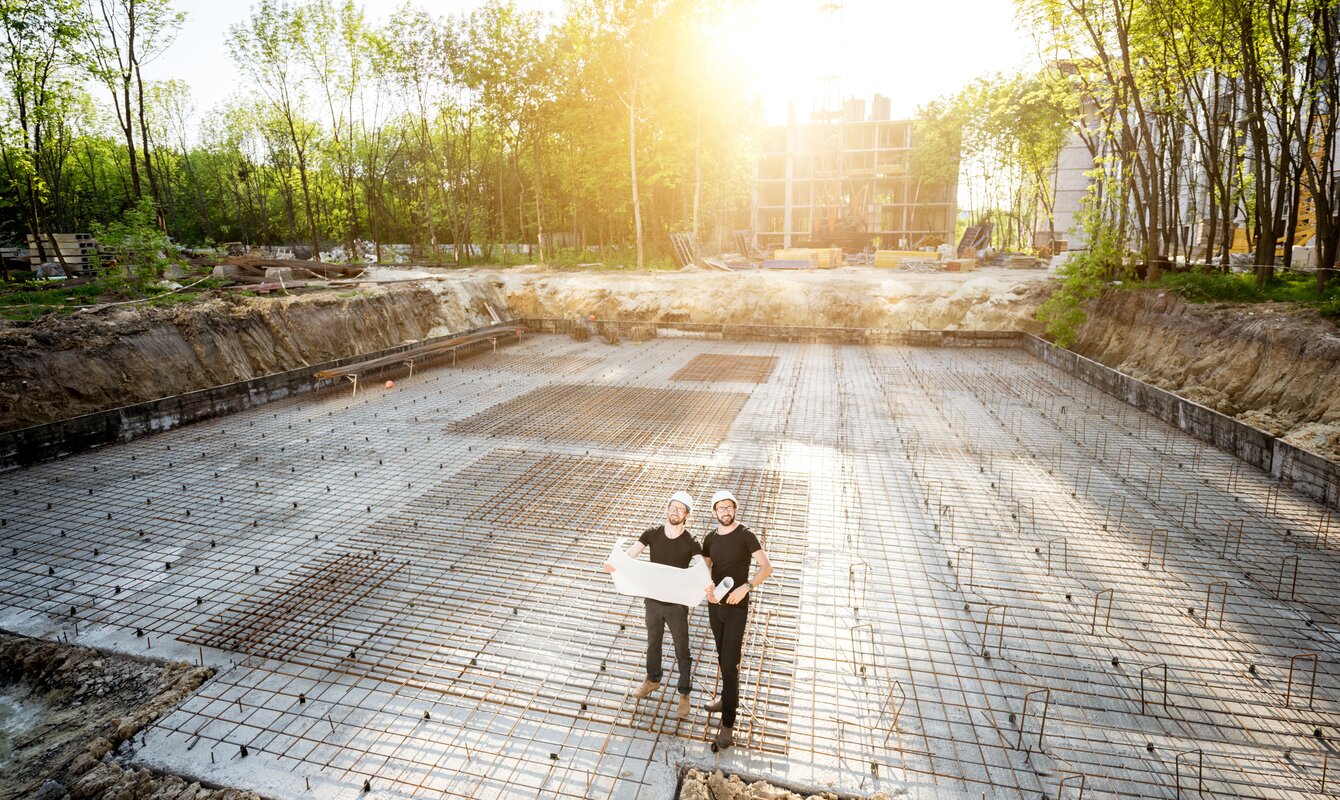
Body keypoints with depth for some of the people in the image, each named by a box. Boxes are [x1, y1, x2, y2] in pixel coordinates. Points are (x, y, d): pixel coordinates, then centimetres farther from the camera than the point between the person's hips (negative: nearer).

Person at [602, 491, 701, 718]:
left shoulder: (691, 543, -17)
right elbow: (629, 555, -17)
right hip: (652, 601, 3)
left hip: (677, 605, -3)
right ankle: (653, 680, 50)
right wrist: (614, 564, -39)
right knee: (653, 643, 24)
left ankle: (684, 694, 33)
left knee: (682, 651, 12)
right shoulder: (651, 534, -9)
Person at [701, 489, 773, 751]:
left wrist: (746, 586, -31)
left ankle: (728, 724, 2)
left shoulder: (745, 536, -13)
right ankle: (730, 697, 43)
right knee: (722, 657, 21)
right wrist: (708, 587, -13)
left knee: (729, 663, -6)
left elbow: (767, 568, -17)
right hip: (715, 605, 5)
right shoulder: (710, 539, 2)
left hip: (737, 608, -5)